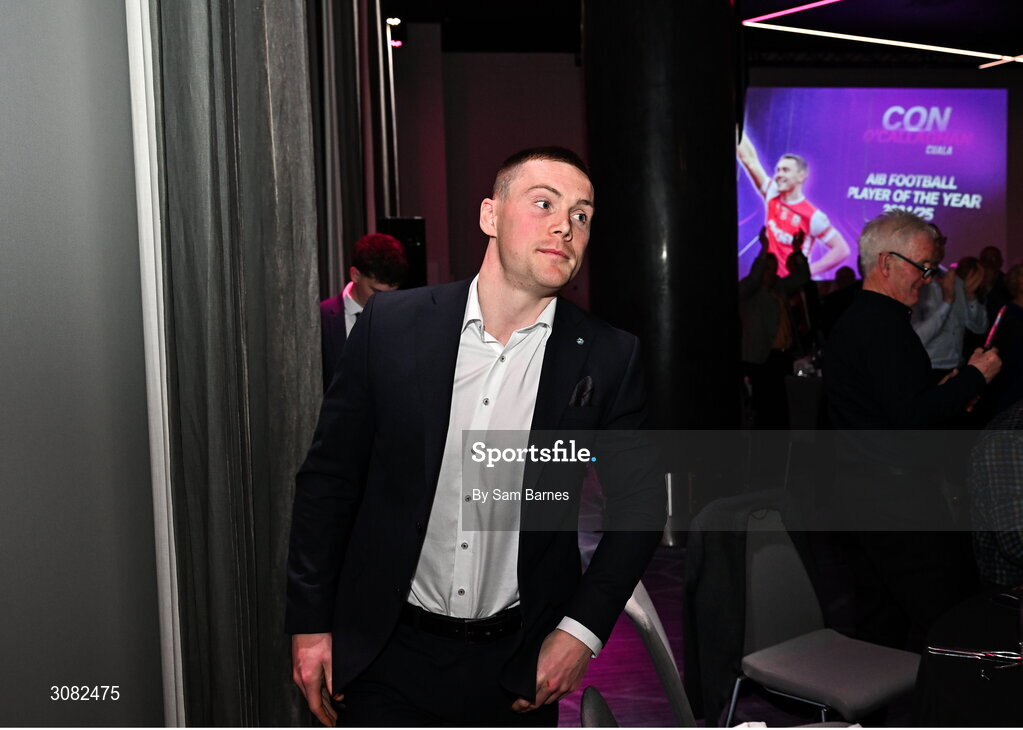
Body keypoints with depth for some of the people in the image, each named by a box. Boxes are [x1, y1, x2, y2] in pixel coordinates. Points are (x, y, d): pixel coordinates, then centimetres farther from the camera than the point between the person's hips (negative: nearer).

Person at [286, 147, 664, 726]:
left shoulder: (609, 359, -8)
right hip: (388, 654, 0)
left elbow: (639, 507, 1)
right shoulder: (392, 325, -7)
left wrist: (582, 630, -6)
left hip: (520, 668, 1)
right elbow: (329, 476, -1)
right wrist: (311, 620, 0)